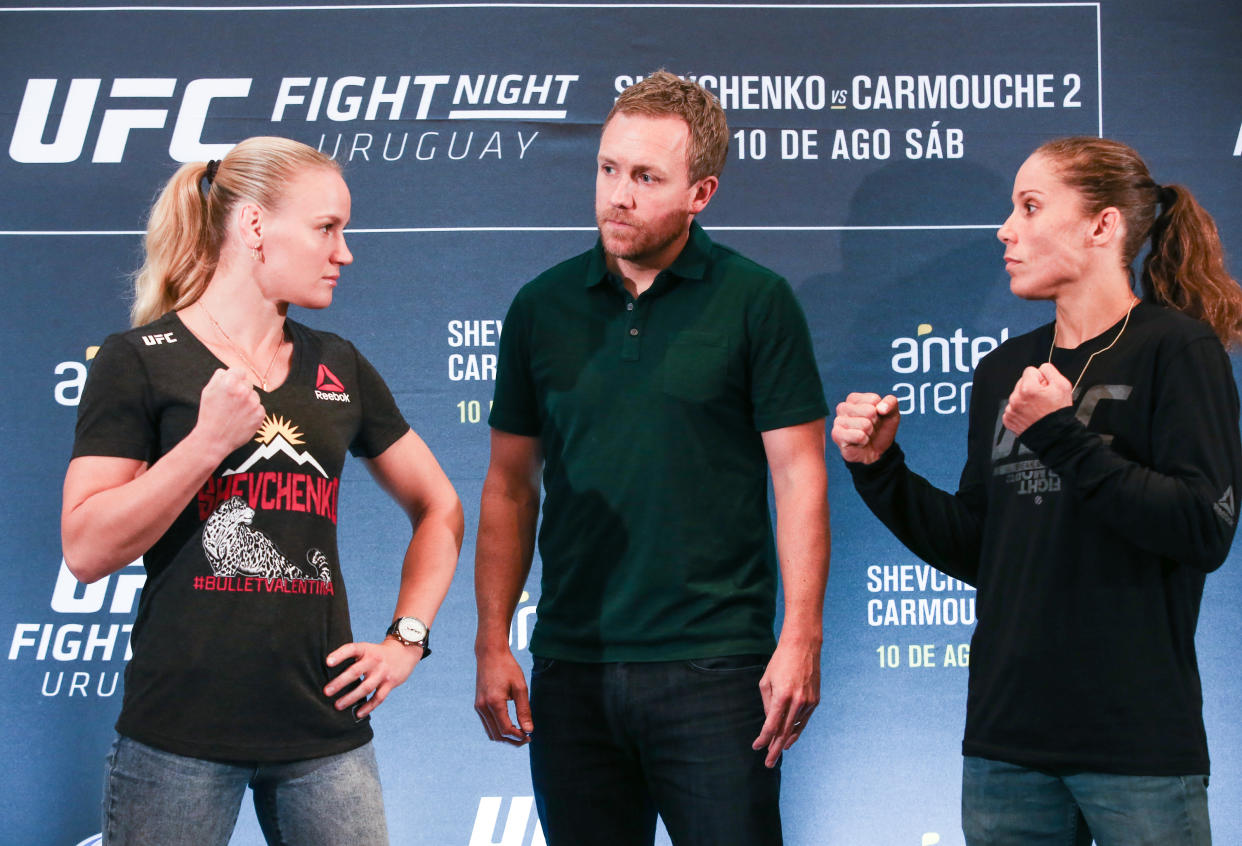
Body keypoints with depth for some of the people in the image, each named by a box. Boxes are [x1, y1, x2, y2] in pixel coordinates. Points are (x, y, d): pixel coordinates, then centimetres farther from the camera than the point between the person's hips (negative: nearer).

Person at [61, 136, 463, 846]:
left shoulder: (339, 369, 12)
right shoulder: (140, 361, -1)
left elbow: (439, 507, 21)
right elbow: (86, 551, -9)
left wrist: (406, 640, 9)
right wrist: (208, 442, -16)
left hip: (325, 730, 4)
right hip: (180, 733, -4)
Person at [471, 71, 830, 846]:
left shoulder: (756, 303, -1)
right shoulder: (542, 308, 8)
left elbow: (799, 476, -3)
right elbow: (510, 485, 11)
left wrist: (801, 640, -11)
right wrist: (493, 641, 4)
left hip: (713, 665, -3)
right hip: (570, 668, 3)